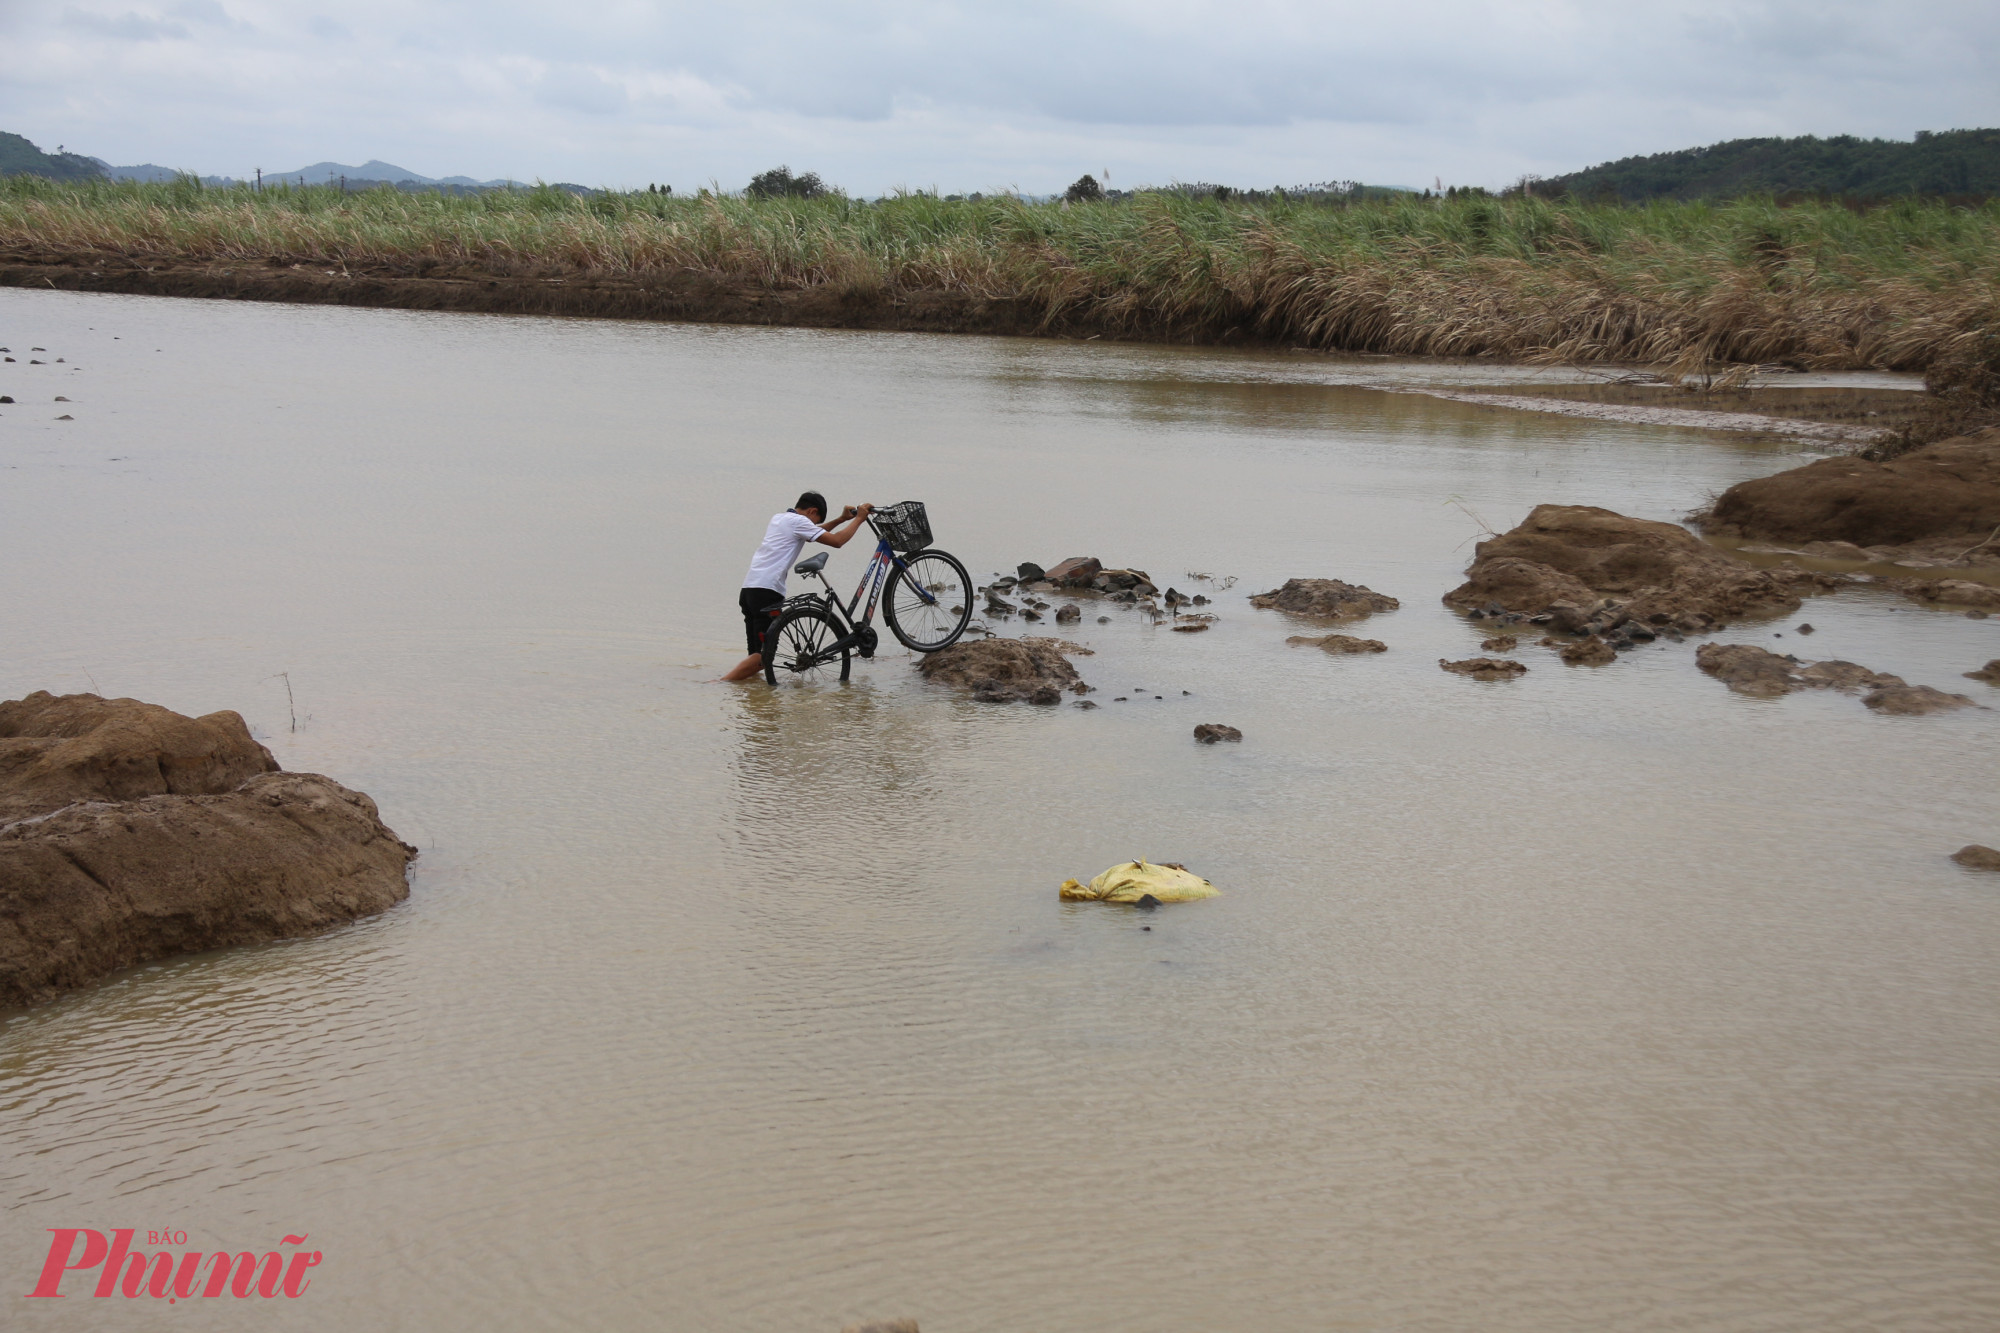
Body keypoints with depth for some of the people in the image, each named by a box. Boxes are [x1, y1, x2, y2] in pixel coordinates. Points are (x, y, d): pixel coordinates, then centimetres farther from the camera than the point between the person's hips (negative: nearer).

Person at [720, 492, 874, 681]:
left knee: (757, 654, 13)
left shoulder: (779, 518, 24)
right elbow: (836, 541, -6)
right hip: (766, 592, -9)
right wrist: (859, 518, 7)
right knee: (763, 656, -10)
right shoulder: (798, 521, -3)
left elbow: (813, 534, 40)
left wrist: (842, 519, 34)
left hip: (748, 588, 9)